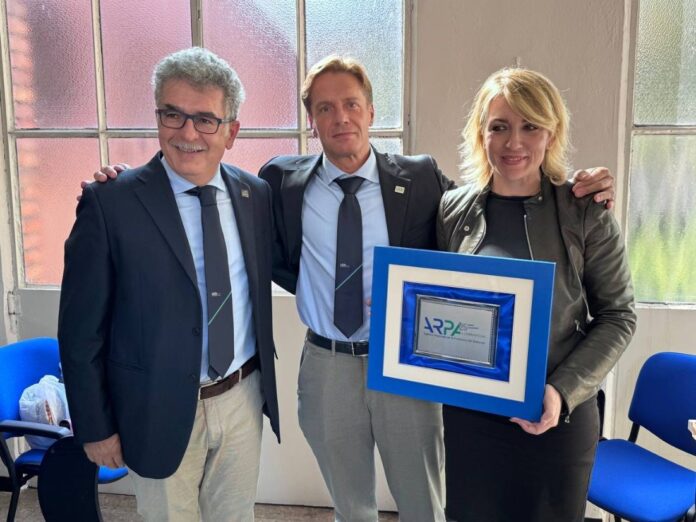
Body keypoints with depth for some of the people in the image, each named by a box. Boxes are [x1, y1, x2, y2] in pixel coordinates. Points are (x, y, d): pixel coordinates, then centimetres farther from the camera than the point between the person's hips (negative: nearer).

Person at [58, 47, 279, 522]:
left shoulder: (256, 194, -2)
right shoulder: (109, 203, -14)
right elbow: (81, 331, -10)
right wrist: (96, 428, -6)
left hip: (245, 398, 4)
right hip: (160, 413, -3)